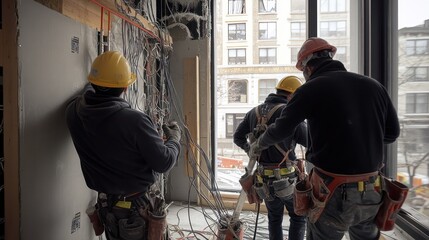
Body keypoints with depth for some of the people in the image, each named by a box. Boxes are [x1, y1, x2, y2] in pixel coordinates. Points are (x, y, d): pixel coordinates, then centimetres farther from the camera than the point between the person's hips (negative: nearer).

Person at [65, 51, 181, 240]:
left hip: (106, 205, 6)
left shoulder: (74, 112, -10)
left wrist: (93, 84, 34)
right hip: (138, 206, -5)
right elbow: (163, 163, -20)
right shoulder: (134, 120, -29)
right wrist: (174, 139, -2)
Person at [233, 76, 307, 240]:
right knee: (298, 217, 18)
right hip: (287, 178, -5)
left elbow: (238, 138, 11)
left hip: (265, 178, 5)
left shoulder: (255, 112, 3)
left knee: (274, 218, 24)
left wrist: (251, 150, 27)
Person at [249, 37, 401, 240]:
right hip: (371, 191, 5)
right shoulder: (373, 85, 2)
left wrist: (258, 144, 15)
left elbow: (281, 130, -4)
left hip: (333, 192, -4)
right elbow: (391, 133, 9)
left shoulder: (311, 89, -11)